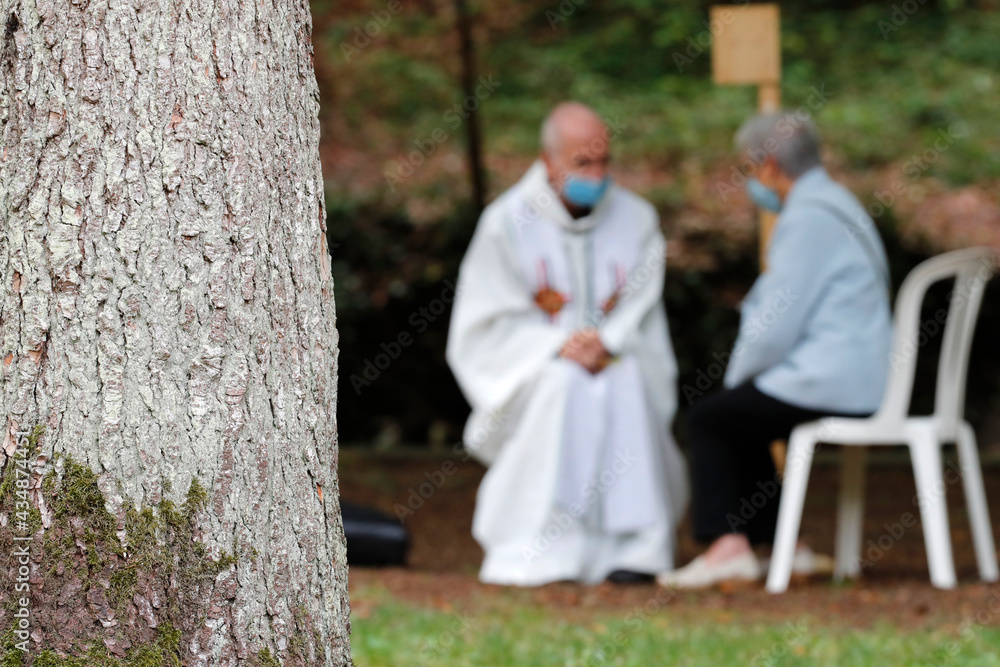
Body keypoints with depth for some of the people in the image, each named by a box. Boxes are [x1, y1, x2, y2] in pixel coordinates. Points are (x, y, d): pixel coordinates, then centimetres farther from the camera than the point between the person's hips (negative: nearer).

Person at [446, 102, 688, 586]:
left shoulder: (636, 218, 5)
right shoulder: (507, 223, -3)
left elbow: (643, 307, 2)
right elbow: (488, 321, -5)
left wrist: (608, 341, -20)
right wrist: (559, 344, -20)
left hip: (620, 358, 2)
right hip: (530, 364, -2)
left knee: (628, 385, -33)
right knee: (562, 385, -35)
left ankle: (632, 545, -32)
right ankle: (548, 546, -35)